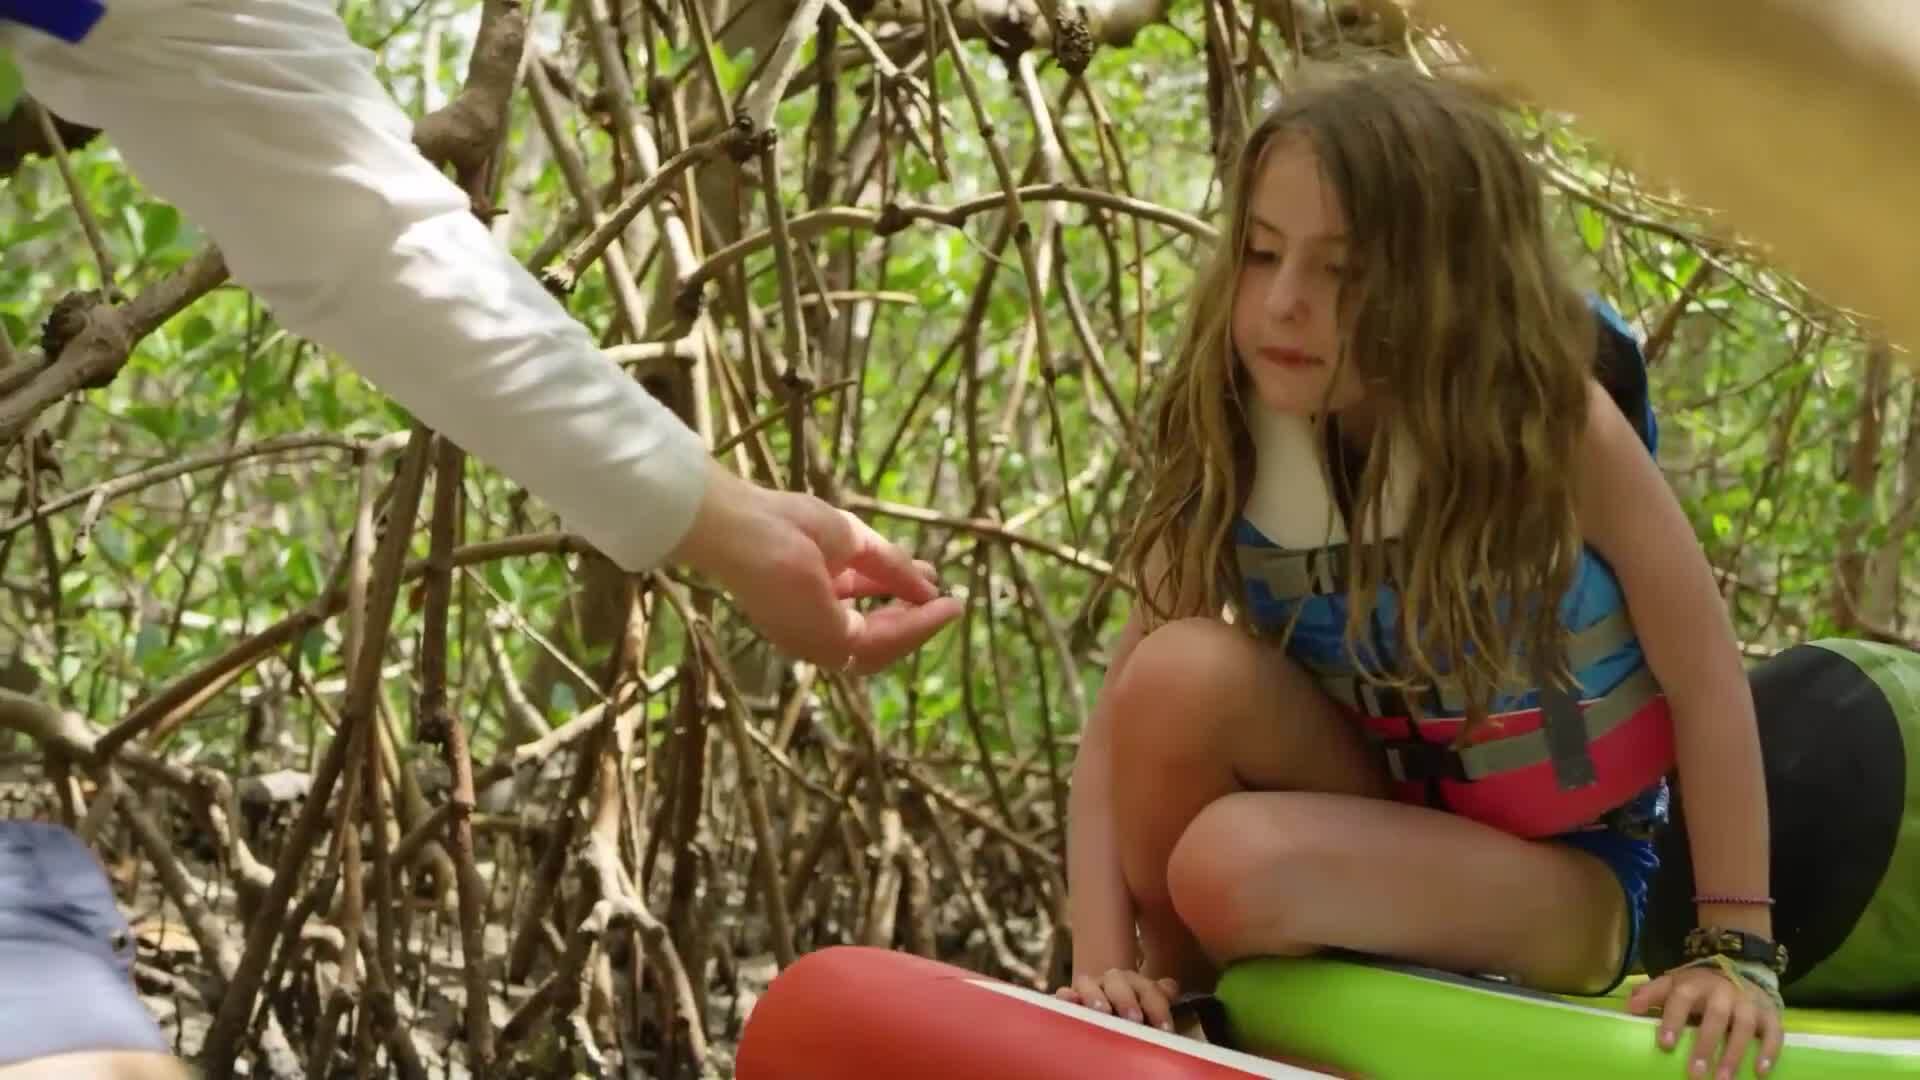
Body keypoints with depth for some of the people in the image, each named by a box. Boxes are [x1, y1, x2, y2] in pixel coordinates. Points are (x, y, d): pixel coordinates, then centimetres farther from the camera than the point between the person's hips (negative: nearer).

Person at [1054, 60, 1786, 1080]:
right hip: (1376, 840, 4)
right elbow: (1124, 717, -17)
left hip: (1563, 880, -4)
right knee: (1185, 671, -27)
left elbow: (1704, 672, -16)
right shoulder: (1229, 444, -13)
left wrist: (1734, 948, -18)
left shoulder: (1551, 418, -22)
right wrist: (1107, 960, -29)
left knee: (1239, 864, -32)